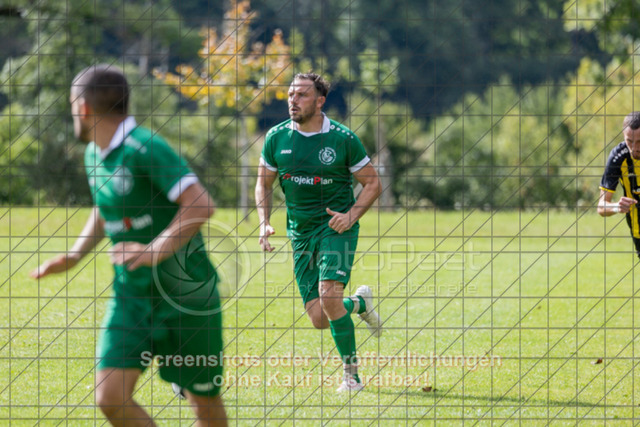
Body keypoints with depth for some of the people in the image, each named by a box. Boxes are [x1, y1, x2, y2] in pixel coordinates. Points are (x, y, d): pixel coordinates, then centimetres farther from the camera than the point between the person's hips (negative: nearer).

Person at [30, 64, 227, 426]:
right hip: (131, 292, 7)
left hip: (184, 295, -7)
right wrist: (74, 256, 17)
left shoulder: (145, 149, -19)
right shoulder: (94, 155, 8)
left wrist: (156, 250, -32)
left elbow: (201, 205, -28)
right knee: (110, 396, -9)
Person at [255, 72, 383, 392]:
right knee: (319, 319, -2)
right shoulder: (276, 137, 1)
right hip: (300, 233, 4)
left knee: (328, 296, -25)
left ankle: (351, 374, -10)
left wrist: (351, 215, -13)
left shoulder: (343, 138, -7)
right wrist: (264, 223, -1)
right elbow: (263, 183, 14)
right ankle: (359, 303, 33)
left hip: (336, 227, -4)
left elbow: (372, 182, 2)